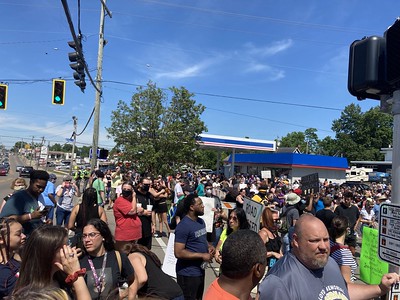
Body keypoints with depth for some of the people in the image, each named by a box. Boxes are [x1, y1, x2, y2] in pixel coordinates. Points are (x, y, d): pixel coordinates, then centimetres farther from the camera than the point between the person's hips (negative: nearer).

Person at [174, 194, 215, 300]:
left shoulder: (201, 221, 5)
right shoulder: (183, 226, -23)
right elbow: (178, 253, -26)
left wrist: (209, 247, -2)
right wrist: (202, 255, -24)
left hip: (200, 270, 9)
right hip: (188, 273, -9)